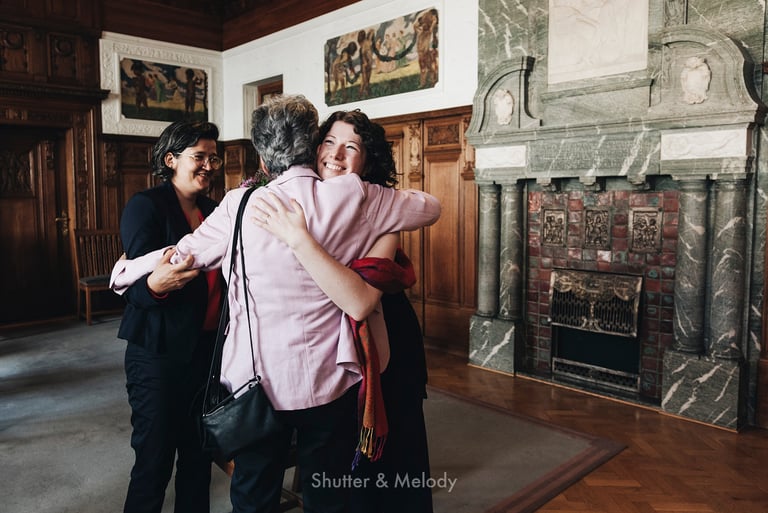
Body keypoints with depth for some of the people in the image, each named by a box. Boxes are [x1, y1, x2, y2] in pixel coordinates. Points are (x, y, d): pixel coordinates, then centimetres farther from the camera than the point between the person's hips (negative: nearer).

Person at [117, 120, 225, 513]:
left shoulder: (213, 209, 10)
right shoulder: (146, 205, -8)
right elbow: (135, 286, -14)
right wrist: (156, 283, -36)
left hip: (207, 346, 6)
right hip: (159, 352, -6)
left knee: (199, 453, 15)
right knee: (155, 459, 3)